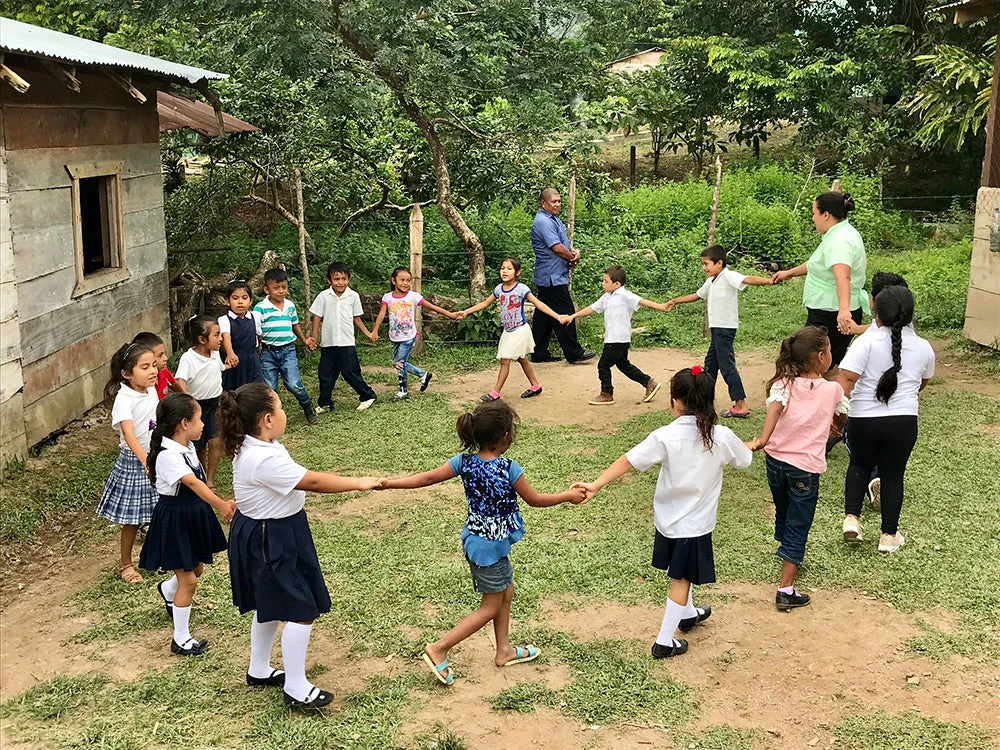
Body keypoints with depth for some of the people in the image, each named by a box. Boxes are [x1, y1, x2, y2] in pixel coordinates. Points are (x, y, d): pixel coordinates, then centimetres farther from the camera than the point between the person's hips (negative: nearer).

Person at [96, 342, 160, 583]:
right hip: (134, 463, -6)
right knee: (132, 520, 7)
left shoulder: (152, 390, -1)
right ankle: (125, 564, 26)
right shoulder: (124, 399, -23)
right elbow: (128, 433, -38)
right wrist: (144, 459, -52)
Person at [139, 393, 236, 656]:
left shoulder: (187, 446, 1)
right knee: (188, 580, -1)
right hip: (175, 520, -9)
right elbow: (193, 483, -42)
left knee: (197, 568, 25)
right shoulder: (168, 455, -28)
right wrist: (220, 504, -54)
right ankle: (181, 640, 15)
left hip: (193, 515, 9)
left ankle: (168, 590, 58)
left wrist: (220, 502, 8)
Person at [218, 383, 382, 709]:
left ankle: (259, 670, 41)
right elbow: (313, 481, -25)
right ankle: (296, 688, 12)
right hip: (271, 541, -11)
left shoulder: (250, 447, 0)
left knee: (270, 606, 25)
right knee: (301, 611, -1)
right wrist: (359, 483, -14)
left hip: (264, 534, 11)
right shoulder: (265, 460, -31)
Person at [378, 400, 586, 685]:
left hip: (475, 537, 7)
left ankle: (504, 650, 36)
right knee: (491, 607, 8)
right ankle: (439, 649, 4)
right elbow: (535, 499, -10)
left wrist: (388, 484, -1)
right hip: (491, 546, -7)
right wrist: (568, 496, 4)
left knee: (506, 592, 23)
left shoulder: (464, 462, -7)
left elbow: (427, 478, -8)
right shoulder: (509, 468, -23)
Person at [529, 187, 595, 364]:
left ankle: (539, 354, 17)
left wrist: (575, 252, -3)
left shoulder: (554, 219, 17)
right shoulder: (543, 222, -17)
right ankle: (573, 353, 2)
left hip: (548, 278, 11)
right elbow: (557, 247, -23)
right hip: (553, 277, -11)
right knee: (565, 314, -5)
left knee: (544, 316, 12)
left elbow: (565, 242, 18)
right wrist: (572, 258, -6)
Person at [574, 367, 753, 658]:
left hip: (667, 519, 2)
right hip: (696, 524, -2)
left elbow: (628, 461, -26)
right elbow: (744, 459, 6)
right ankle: (664, 642, 13)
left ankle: (688, 613, 50)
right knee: (681, 580, 9)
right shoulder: (722, 437, -14)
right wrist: (753, 446, 30)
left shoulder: (665, 437, -19)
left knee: (680, 571, 26)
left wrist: (595, 486, -26)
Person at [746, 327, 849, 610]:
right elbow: (842, 416, 17)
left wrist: (762, 440, -35)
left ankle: (788, 556, 53)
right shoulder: (833, 390, -2)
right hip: (806, 467, -3)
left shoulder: (784, 384, -4)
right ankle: (786, 590, 0)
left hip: (775, 460, 3)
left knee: (783, 514, 28)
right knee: (798, 528, 4)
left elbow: (776, 407, -24)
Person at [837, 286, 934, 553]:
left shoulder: (867, 341, -10)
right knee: (893, 474, 14)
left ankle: (851, 517, 11)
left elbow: (846, 379, -21)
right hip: (904, 421, 1)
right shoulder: (923, 347, 3)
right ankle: (889, 535, 21)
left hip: (863, 419, -1)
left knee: (860, 464, 23)